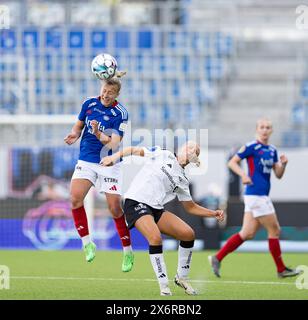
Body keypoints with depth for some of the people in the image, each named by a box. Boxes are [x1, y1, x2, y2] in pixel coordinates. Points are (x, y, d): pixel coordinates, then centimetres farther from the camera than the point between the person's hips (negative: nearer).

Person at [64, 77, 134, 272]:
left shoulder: (121, 114, -13)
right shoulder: (89, 104, 1)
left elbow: (113, 144, -20)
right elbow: (79, 125, 16)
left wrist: (98, 133, -35)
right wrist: (75, 134, -6)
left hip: (109, 164, -4)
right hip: (86, 161, 4)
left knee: (115, 208, -6)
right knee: (75, 197, -19)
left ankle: (128, 252, 11)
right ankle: (87, 243, -8)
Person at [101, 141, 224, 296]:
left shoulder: (182, 181, 16)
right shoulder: (163, 155, 3)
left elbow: (190, 207, 22)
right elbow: (135, 150, 2)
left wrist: (213, 213, 11)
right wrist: (115, 156, -13)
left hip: (156, 208, 6)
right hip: (136, 202, -6)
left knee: (188, 234, -6)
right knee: (156, 238, -29)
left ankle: (181, 277, 13)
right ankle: (164, 286, -20)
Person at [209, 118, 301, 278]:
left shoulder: (272, 150, 14)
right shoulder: (251, 147, -8)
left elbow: (278, 175, 16)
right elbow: (232, 162, -5)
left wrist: (283, 164, -3)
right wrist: (243, 174, -20)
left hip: (262, 196, 8)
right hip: (255, 194, -8)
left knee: (247, 233, 7)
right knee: (274, 230, -3)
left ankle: (217, 258, 10)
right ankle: (281, 269, 6)